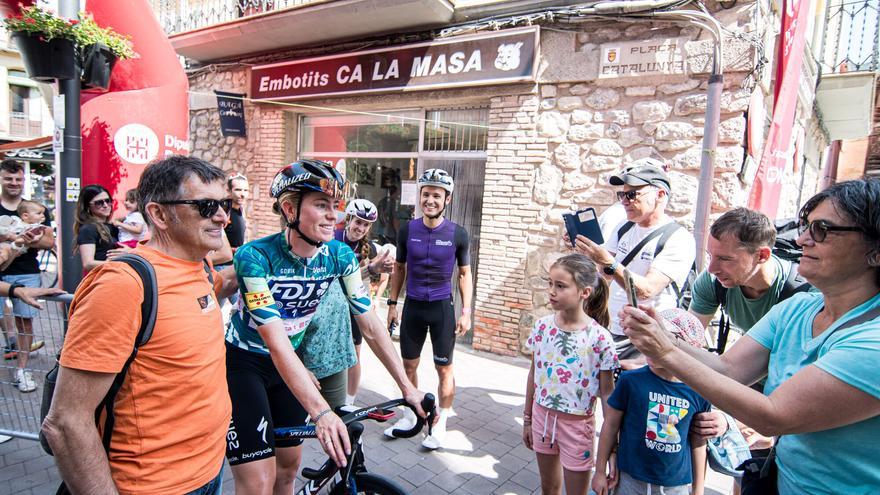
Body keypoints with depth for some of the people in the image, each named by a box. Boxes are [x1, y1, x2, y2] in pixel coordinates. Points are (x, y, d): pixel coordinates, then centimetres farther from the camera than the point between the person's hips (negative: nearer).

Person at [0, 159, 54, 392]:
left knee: (25, 319, 4)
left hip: (27, 273, 1)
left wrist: (31, 242, -14)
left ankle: (22, 369, 13)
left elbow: (50, 241, 5)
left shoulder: (36, 209, 9)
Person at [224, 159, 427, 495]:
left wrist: (407, 386, -13)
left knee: (289, 465, 14)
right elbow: (276, 342, -34)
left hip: (287, 363, 5)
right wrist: (321, 412, -41)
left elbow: (370, 325, -11)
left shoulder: (340, 256, -14)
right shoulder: (255, 257, -28)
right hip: (242, 363, -4)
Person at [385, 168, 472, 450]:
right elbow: (399, 268, 7)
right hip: (413, 306, 2)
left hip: (442, 307, -2)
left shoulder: (457, 234, -7)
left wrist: (466, 311, -4)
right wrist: (392, 303, 6)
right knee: (409, 365, 12)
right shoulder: (407, 230, -3)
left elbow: (465, 274, 1)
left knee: (444, 369, 5)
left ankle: (441, 425, 22)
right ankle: (409, 416, 32)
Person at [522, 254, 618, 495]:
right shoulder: (542, 326, -7)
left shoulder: (599, 338, -18)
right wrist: (527, 419, 10)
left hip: (577, 424, -4)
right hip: (542, 416, 4)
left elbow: (607, 393, -10)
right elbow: (534, 375, 4)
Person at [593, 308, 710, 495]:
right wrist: (600, 471, 1)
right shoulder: (631, 380, -14)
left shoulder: (698, 392, -9)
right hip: (630, 480, -1)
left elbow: (698, 443, 3)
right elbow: (611, 424, -4)